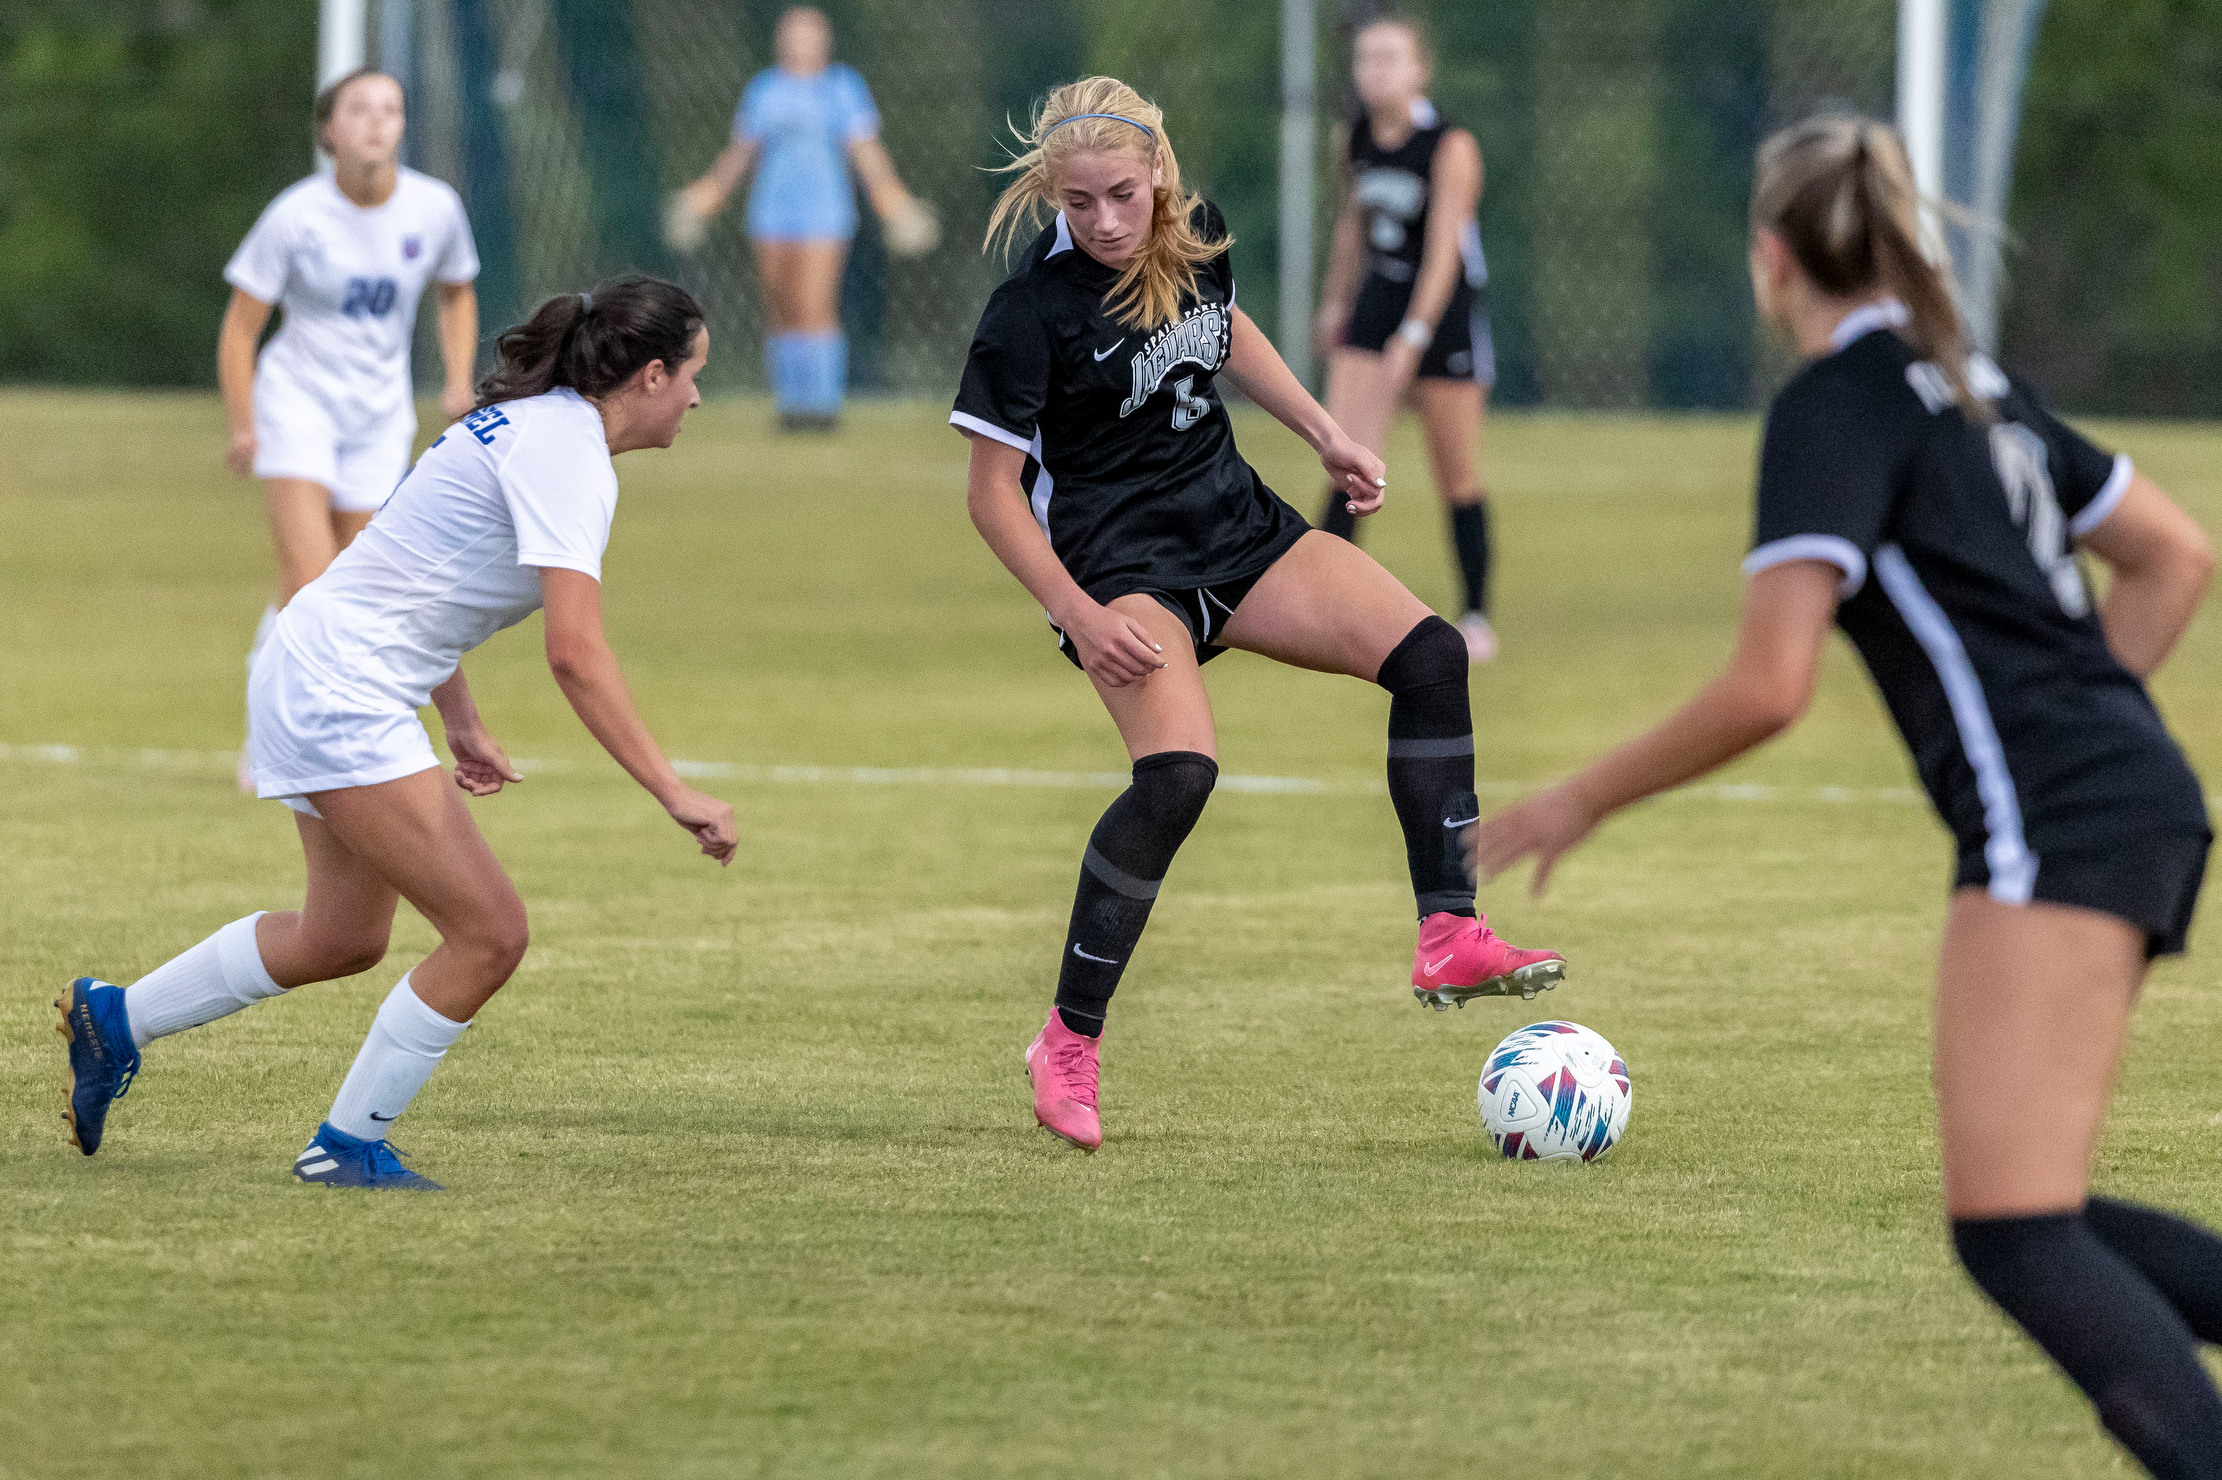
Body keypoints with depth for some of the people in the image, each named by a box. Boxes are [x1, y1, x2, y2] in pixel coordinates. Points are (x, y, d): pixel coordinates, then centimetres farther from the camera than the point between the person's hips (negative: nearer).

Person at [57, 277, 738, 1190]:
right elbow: (575, 654, -29)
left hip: (323, 681, 10)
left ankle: (114, 1019, 38)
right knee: (490, 934, -10)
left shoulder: (532, 423, 11)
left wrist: (462, 726, 25)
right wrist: (673, 793, -29)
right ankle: (348, 1146, 2)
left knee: (345, 937, 24)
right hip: (340, 694, -10)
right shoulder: (565, 454, -20)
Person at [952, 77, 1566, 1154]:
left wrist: (1326, 436, 16)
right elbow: (993, 494, -14)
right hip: (1121, 568, -7)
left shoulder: (1191, 237, -2)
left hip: (1240, 531, 7)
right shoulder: (1030, 313, -20)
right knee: (1179, 773, -28)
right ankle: (1068, 1043, -15)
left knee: (1429, 655, -10)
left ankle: (1449, 938, -8)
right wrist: (1081, 617, -21)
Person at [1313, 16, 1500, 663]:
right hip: (1378, 305, 5)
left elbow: (1444, 248, -24)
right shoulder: (1361, 137, 1)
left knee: (1457, 480, 5)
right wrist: (1335, 300, 23)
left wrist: (1414, 337, -32)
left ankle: (1476, 617, 17)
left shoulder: (1451, 147, -18)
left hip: (1445, 315, -5)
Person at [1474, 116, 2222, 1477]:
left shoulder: (1835, 405, -6)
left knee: (2011, 1230, -14)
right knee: (2026, 1215, 11)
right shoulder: (1970, 385, 20)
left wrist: (1582, 803, -3)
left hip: (2051, 826, -9)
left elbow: (1768, 688, -14)